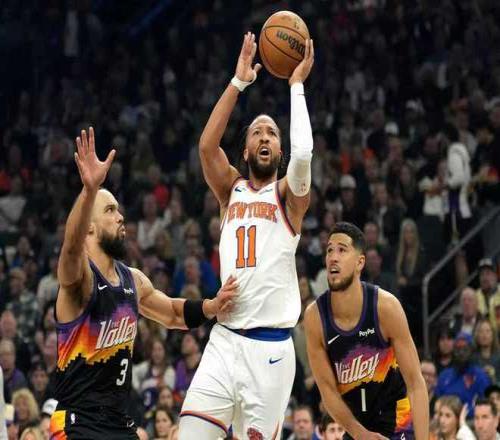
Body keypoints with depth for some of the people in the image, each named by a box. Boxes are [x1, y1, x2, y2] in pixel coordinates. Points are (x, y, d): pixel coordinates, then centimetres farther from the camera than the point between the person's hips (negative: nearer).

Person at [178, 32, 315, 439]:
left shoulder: (288, 194, 5)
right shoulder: (232, 190, 14)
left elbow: (303, 153, -17)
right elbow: (207, 145, -4)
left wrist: (297, 85, -9)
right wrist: (238, 82, -6)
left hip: (271, 347, -2)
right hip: (225, 340, 2)